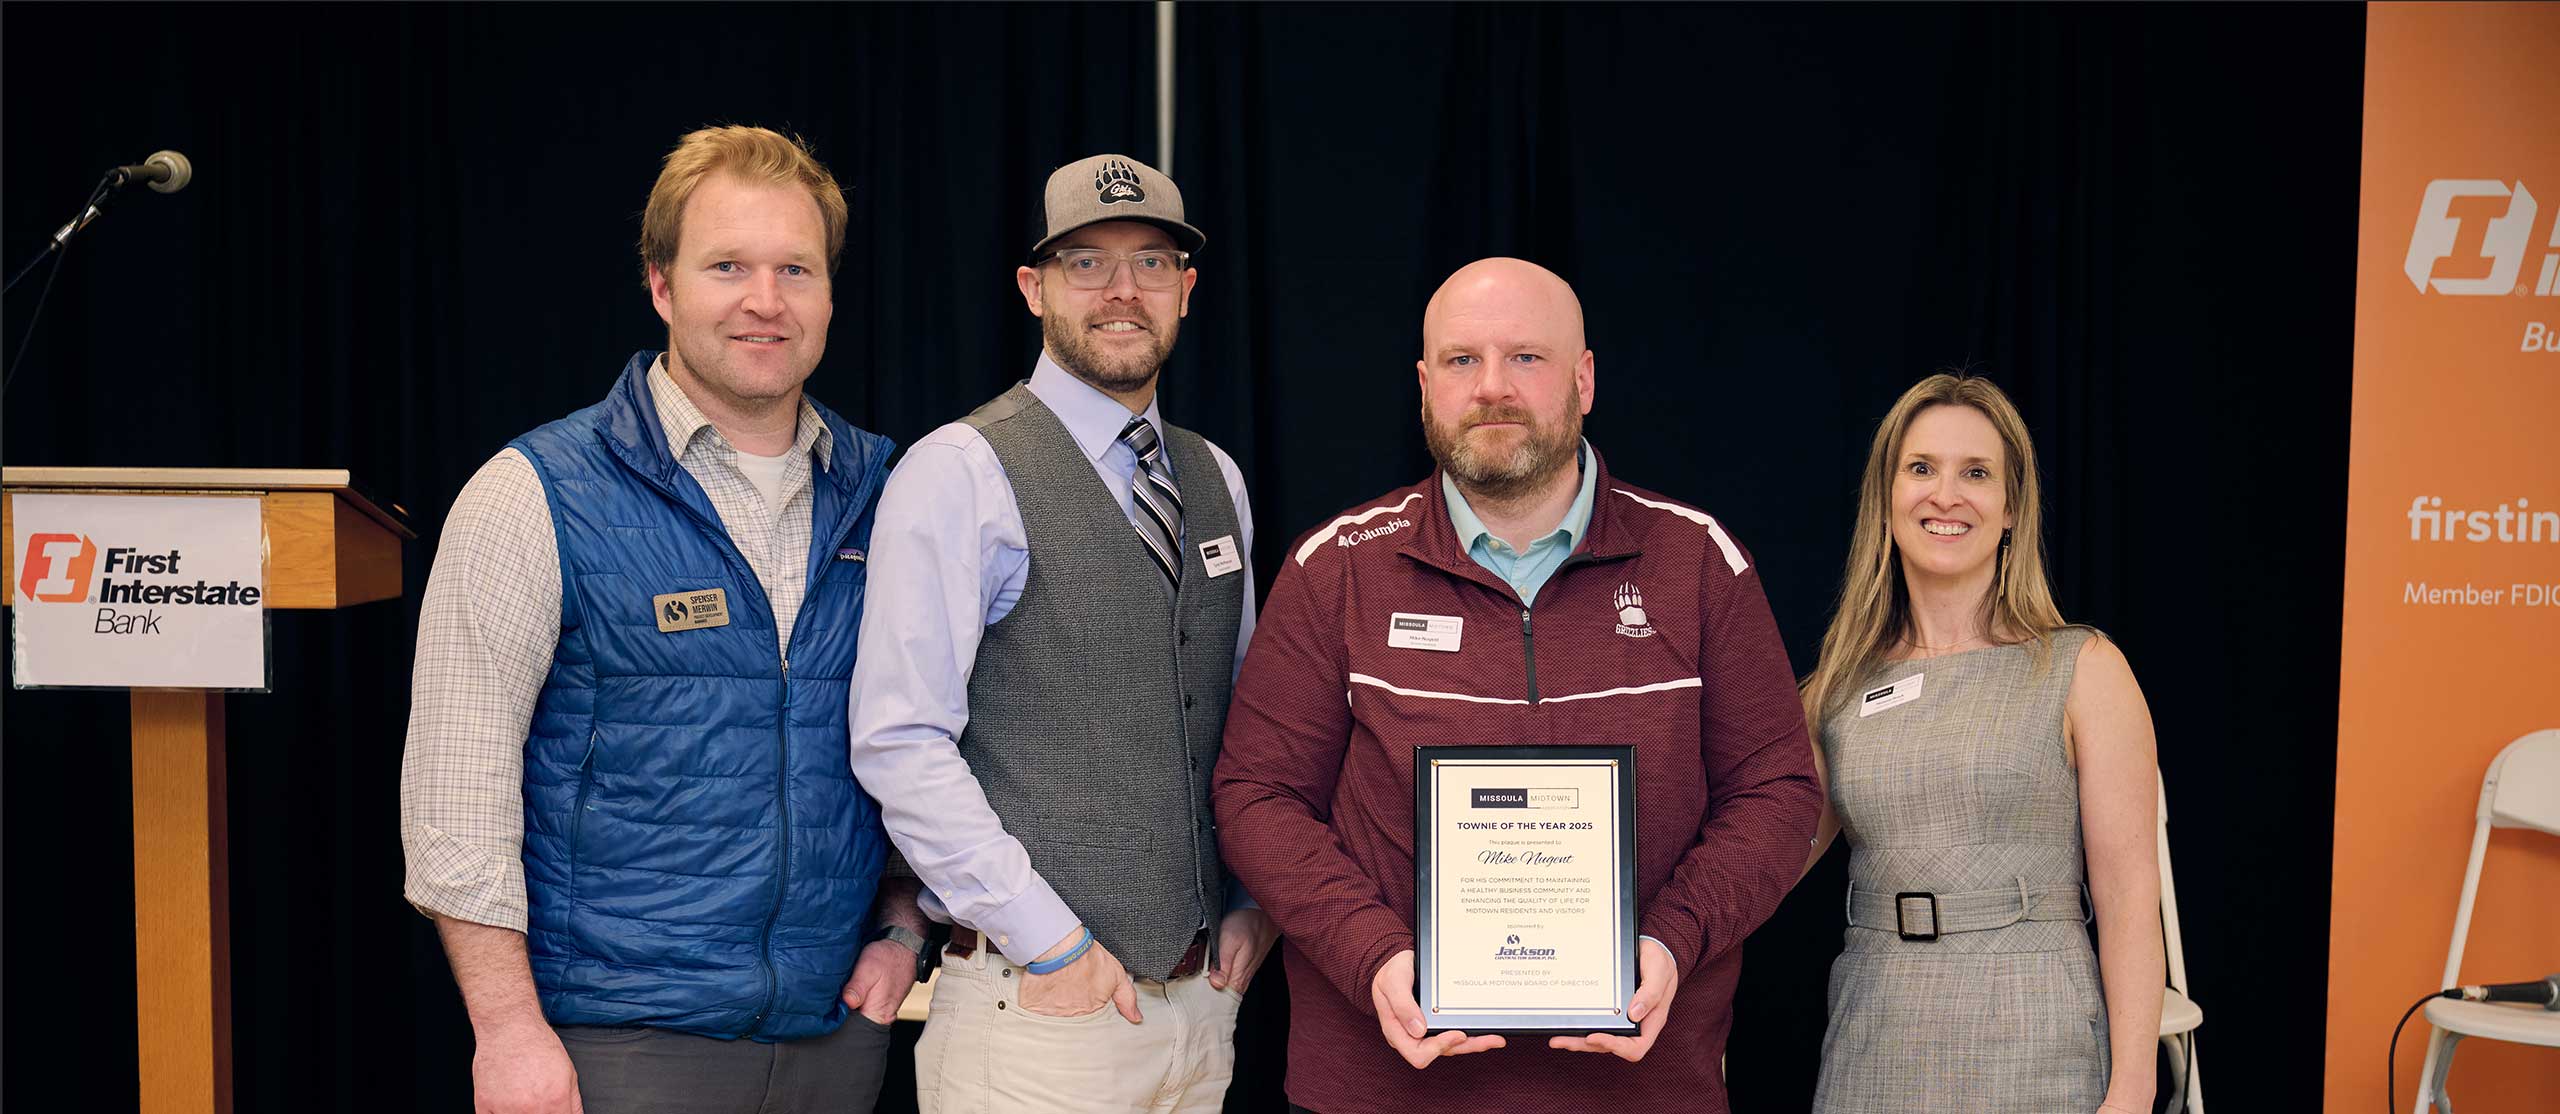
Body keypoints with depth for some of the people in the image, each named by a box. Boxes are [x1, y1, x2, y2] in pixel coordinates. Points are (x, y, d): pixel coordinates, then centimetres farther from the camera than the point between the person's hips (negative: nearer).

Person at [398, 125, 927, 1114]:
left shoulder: (881, 494, 6)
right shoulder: (537, 495, -7)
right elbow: (456, 787, -10)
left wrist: (904, 927, 5)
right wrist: (508, 1028, -14)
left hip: (840, 1030, 4)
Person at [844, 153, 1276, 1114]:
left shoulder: (1216, 480, 12)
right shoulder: (960, 472, -8)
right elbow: (899, 742, -15)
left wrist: (1252, 902, 8)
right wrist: (1048, 941, -16)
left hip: (1201, 995, 6)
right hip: (1038, 1003, -6)